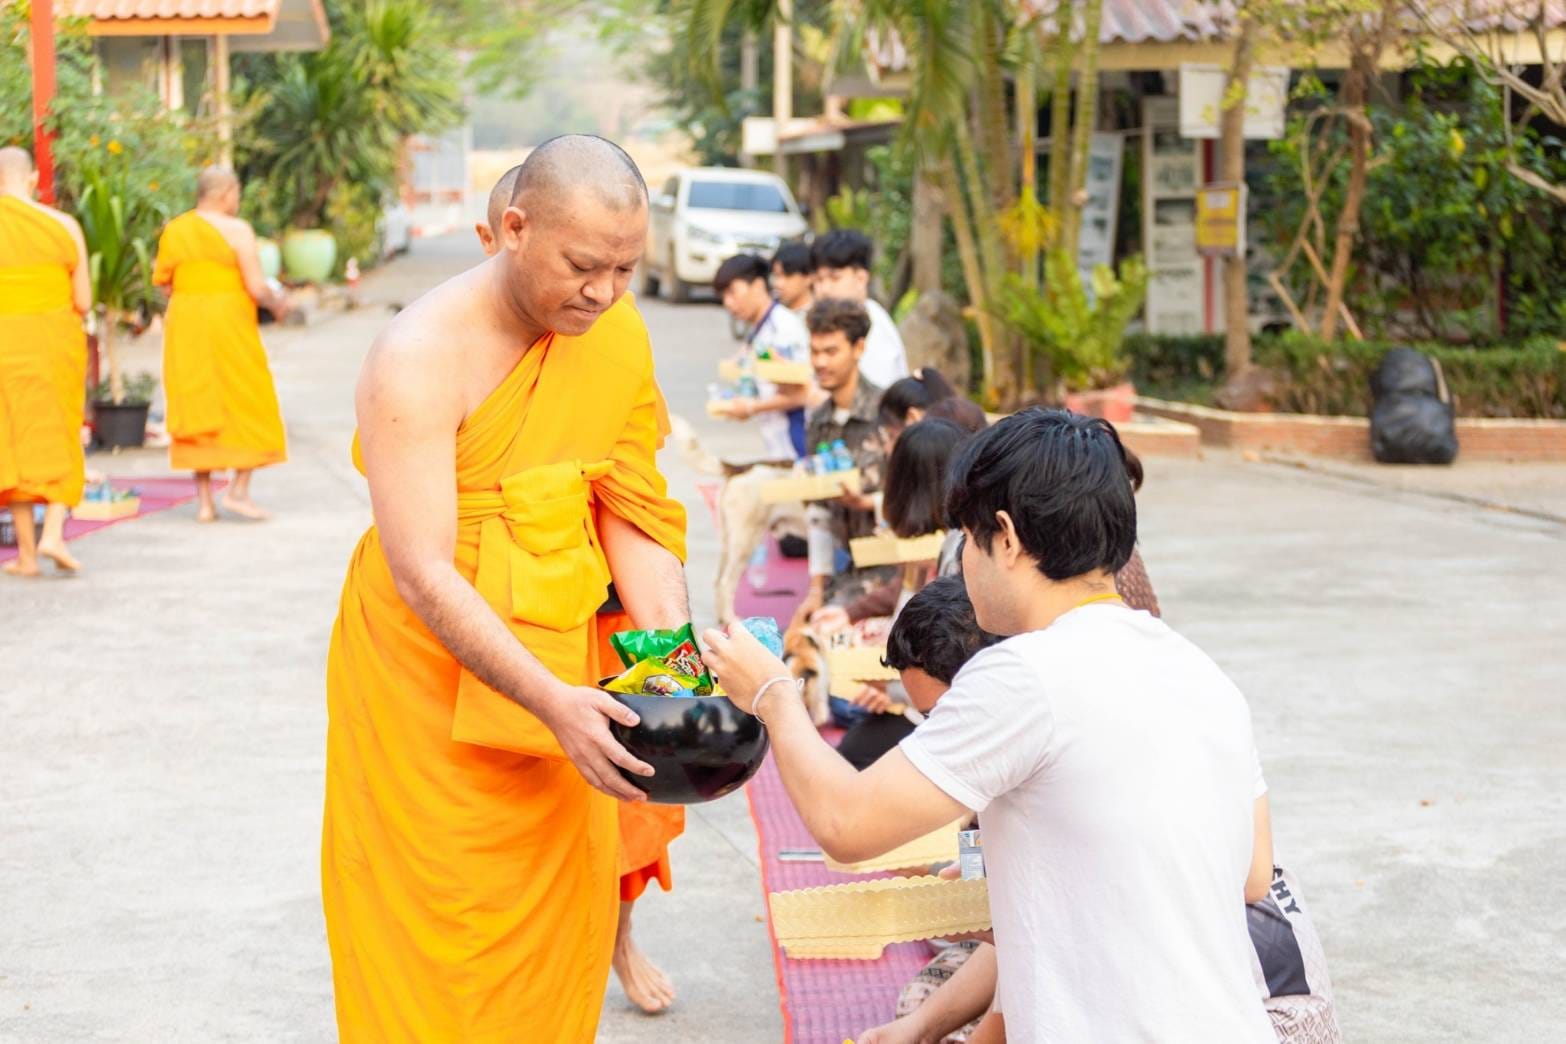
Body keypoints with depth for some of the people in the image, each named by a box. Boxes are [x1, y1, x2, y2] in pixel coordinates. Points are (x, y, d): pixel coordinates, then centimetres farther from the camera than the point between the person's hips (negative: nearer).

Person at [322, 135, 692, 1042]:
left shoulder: (619, 332, -2)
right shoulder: (420, 357, -22)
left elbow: (632, 510, 2)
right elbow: (423, 577, -27)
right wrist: (551, 702, -34)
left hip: (563, 661, 5)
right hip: (433, 667, -5)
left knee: (562, 909, 13)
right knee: (436, 933, 2)